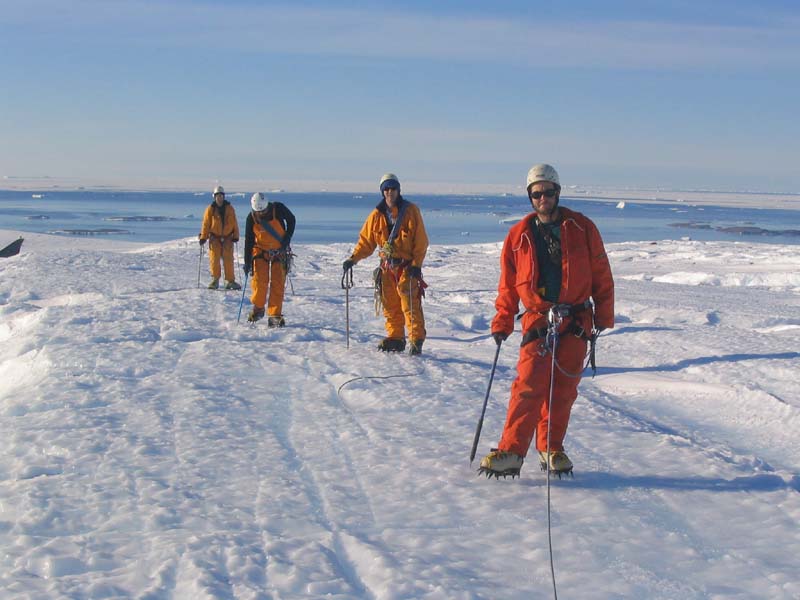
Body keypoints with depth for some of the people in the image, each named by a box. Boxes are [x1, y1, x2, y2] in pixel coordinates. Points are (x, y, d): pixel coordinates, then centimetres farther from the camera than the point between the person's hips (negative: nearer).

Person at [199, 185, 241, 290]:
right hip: (215, 238, -1)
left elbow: (234, 222, 6)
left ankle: (230, 280, 5)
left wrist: (235, 236, 3)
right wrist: (203, 237, -2)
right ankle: (215, 280, 7)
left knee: (228, 259, -1)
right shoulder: (210, 209, -3)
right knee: (214, 259, -3)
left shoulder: (229, 208, 1)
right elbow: (206, 224, 0)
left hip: (227, 238, 1)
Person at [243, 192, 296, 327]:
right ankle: (258, 308, 8)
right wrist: (247, 262, -8)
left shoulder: (278, 209, -18)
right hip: (261, 251, 0)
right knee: (260, 280, -14)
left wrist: (287, 239, -9)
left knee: (278, 283, -6)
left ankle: (275, 316, -4)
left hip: (280, 251, 0)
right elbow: (248, 240, -6)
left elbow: (291, 220, 1)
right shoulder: (251, 218, -14)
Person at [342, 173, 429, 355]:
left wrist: (416, 264, -12)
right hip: (387, 267, 4)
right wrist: (353, 259, -4)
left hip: (407, 266, -4)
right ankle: (395, 338, 17)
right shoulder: (377, 215, 6)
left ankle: (417, 340, -6)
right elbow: (366, 240, 8)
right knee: (390, 305, 7)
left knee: (410, 305, -9)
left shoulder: (410, 211, -4)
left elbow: (421, 241, -5)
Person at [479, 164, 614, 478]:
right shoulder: (519, 236, 6)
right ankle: (511, 451, -10)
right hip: (537, 321, 0)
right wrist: (502, 323, 4)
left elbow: (601, 275, 7)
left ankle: (551, 449, 17)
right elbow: (508, 285, 10)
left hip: (576, 322, 1)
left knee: (563, 389, 3)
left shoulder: (582, 228, 4)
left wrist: (603, 316, 4)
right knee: (529, 385, -12)